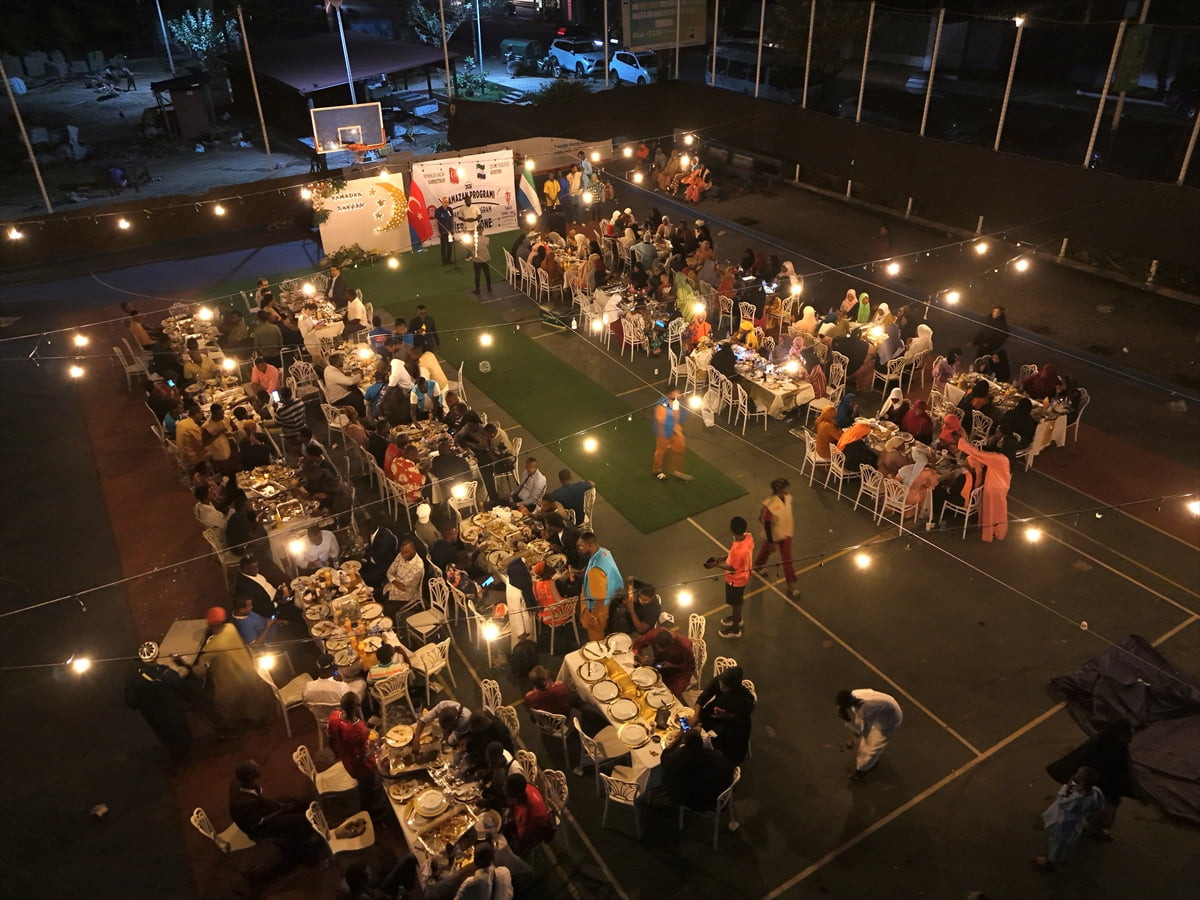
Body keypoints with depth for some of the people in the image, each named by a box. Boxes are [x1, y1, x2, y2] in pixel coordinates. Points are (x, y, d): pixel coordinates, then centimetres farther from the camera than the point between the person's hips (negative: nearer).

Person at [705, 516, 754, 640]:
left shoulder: (737, 550, -43)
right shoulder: (748, 536, -20)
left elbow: (732, 568, -26)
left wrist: (716, 565, -19)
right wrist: (726, 556, 4)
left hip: (736, 579, -7)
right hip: (744, 573, 7)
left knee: (735, 603, 17)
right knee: (737, 600, 32)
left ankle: (735, 629, 41)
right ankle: (736, 618, 57)